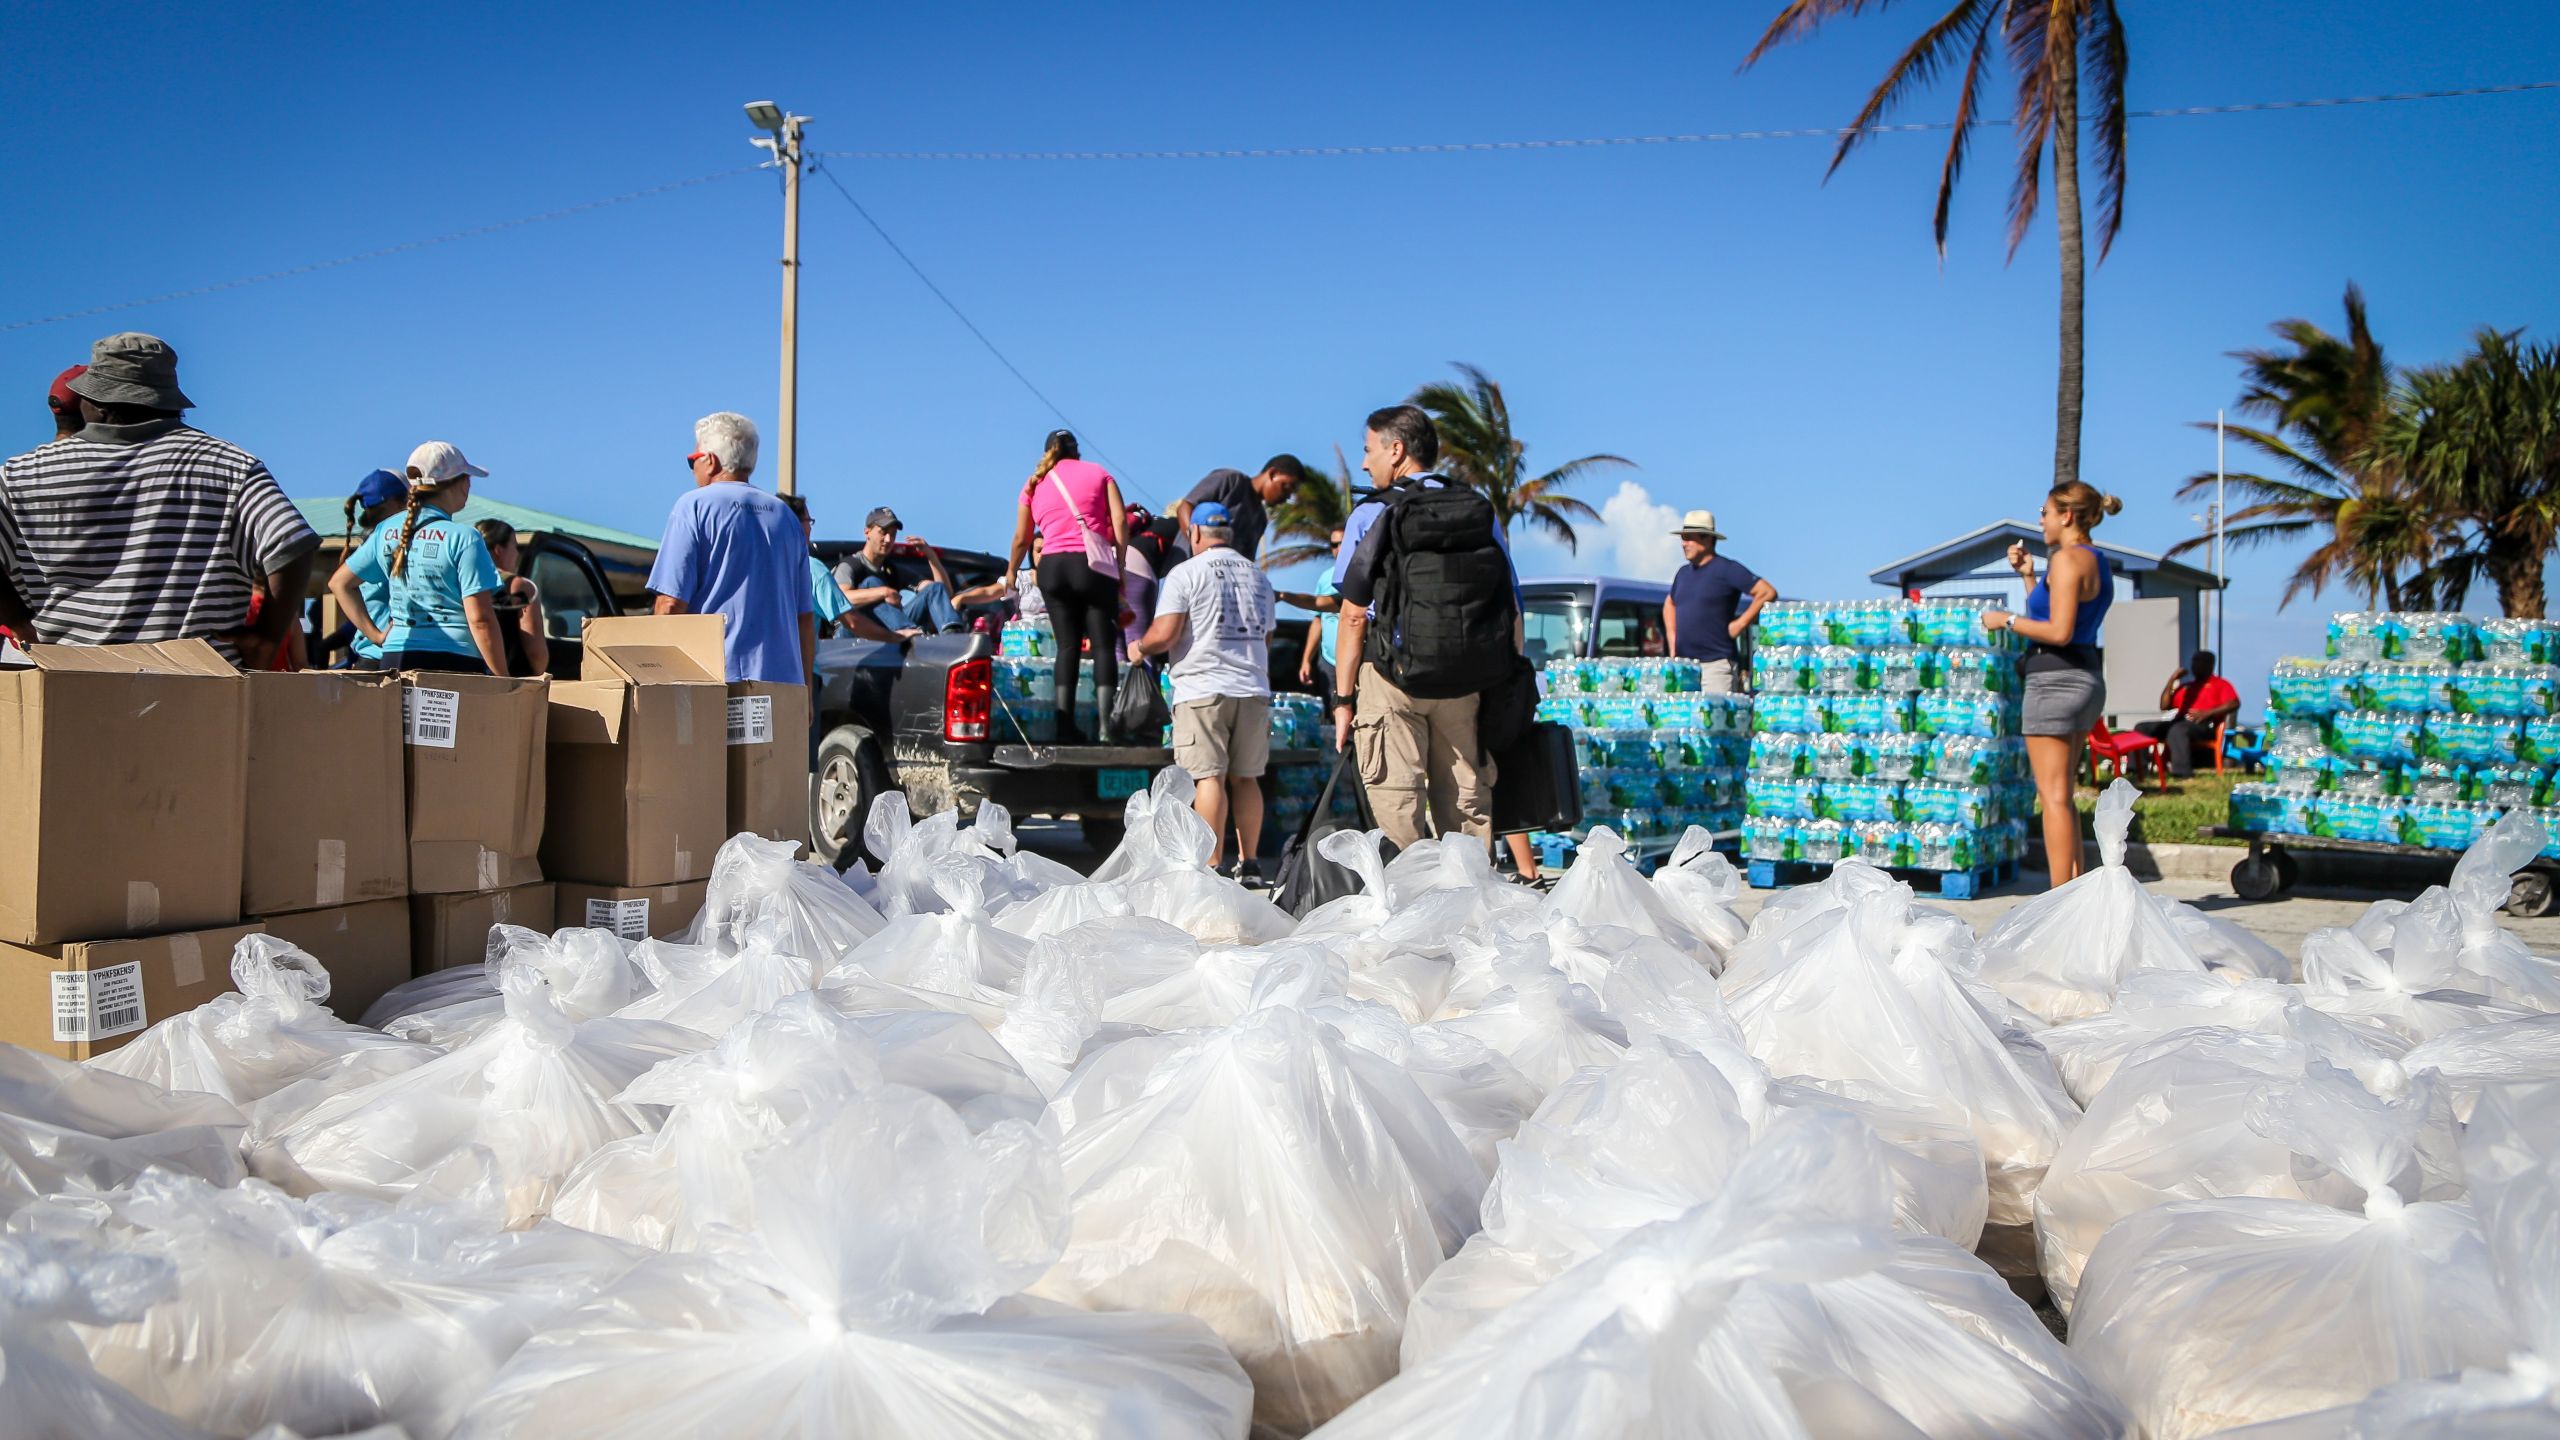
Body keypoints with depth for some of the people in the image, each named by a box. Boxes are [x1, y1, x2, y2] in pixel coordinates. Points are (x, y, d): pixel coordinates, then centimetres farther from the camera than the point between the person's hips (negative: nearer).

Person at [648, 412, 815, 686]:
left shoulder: (694, 507, 1)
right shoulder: (786, 516, 16)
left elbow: (671, 604, -6)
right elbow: (806, 617, 17)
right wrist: (804, 689, 23)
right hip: (784, 682, 5)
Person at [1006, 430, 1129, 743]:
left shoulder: (1034, 484, 18)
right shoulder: (1098, 473, 14)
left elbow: (1021, 539, 21)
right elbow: (1120, 521, 1)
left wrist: (1011, 572, 36)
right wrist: (1121, 565, 5)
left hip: (1052, 567, 2)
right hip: (1094, 565, -2)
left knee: (1067, 646, 5)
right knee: (1102, 645, -2)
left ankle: (1065, 726, -3)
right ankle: (1104, 725, -12)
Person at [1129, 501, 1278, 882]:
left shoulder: (1187, 573, -4)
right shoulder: (1258, 576, 16)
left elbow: (1165, 634, -11)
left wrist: (1139, 648, 8)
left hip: (1203, 689, -5)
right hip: (1253, 690, 5)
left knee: (1209, 779, -6)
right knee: (1245, 778, 11)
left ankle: (1211, 867, -9)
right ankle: (1249, 865, 14)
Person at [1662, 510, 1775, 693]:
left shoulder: (1727, 569, -5)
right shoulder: (1684, 573, 17)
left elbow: (1768, 593, -11)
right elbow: (1669, 603, 36)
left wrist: (1741, 623, -11)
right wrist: (1672, 635, 21)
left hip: (1717, 663, -7)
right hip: (1683, 666, 7)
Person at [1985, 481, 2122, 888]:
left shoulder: (2067, 559, -13)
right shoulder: (2099, 564, 16)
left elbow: (2058, 632, -21)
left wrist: (2007, 620, -10)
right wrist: (2028, 575, 17)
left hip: (2056, 680, -10)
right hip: (2087, 680, 10)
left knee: (2053, 795, -8)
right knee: (2061, 795, 17)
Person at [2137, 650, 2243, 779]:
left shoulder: (2220, 684, 16)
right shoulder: (2186, 686, 32)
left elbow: (2234, 704, -3)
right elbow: (2164, 706, 24)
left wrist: (2206, 713, -15)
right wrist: (2172, 680, 15)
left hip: (2203, 725, -7)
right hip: (2180, 723, 7)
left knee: (2177, 730, -41)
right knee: (2142, 727, -14)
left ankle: (2182, 771, -48)